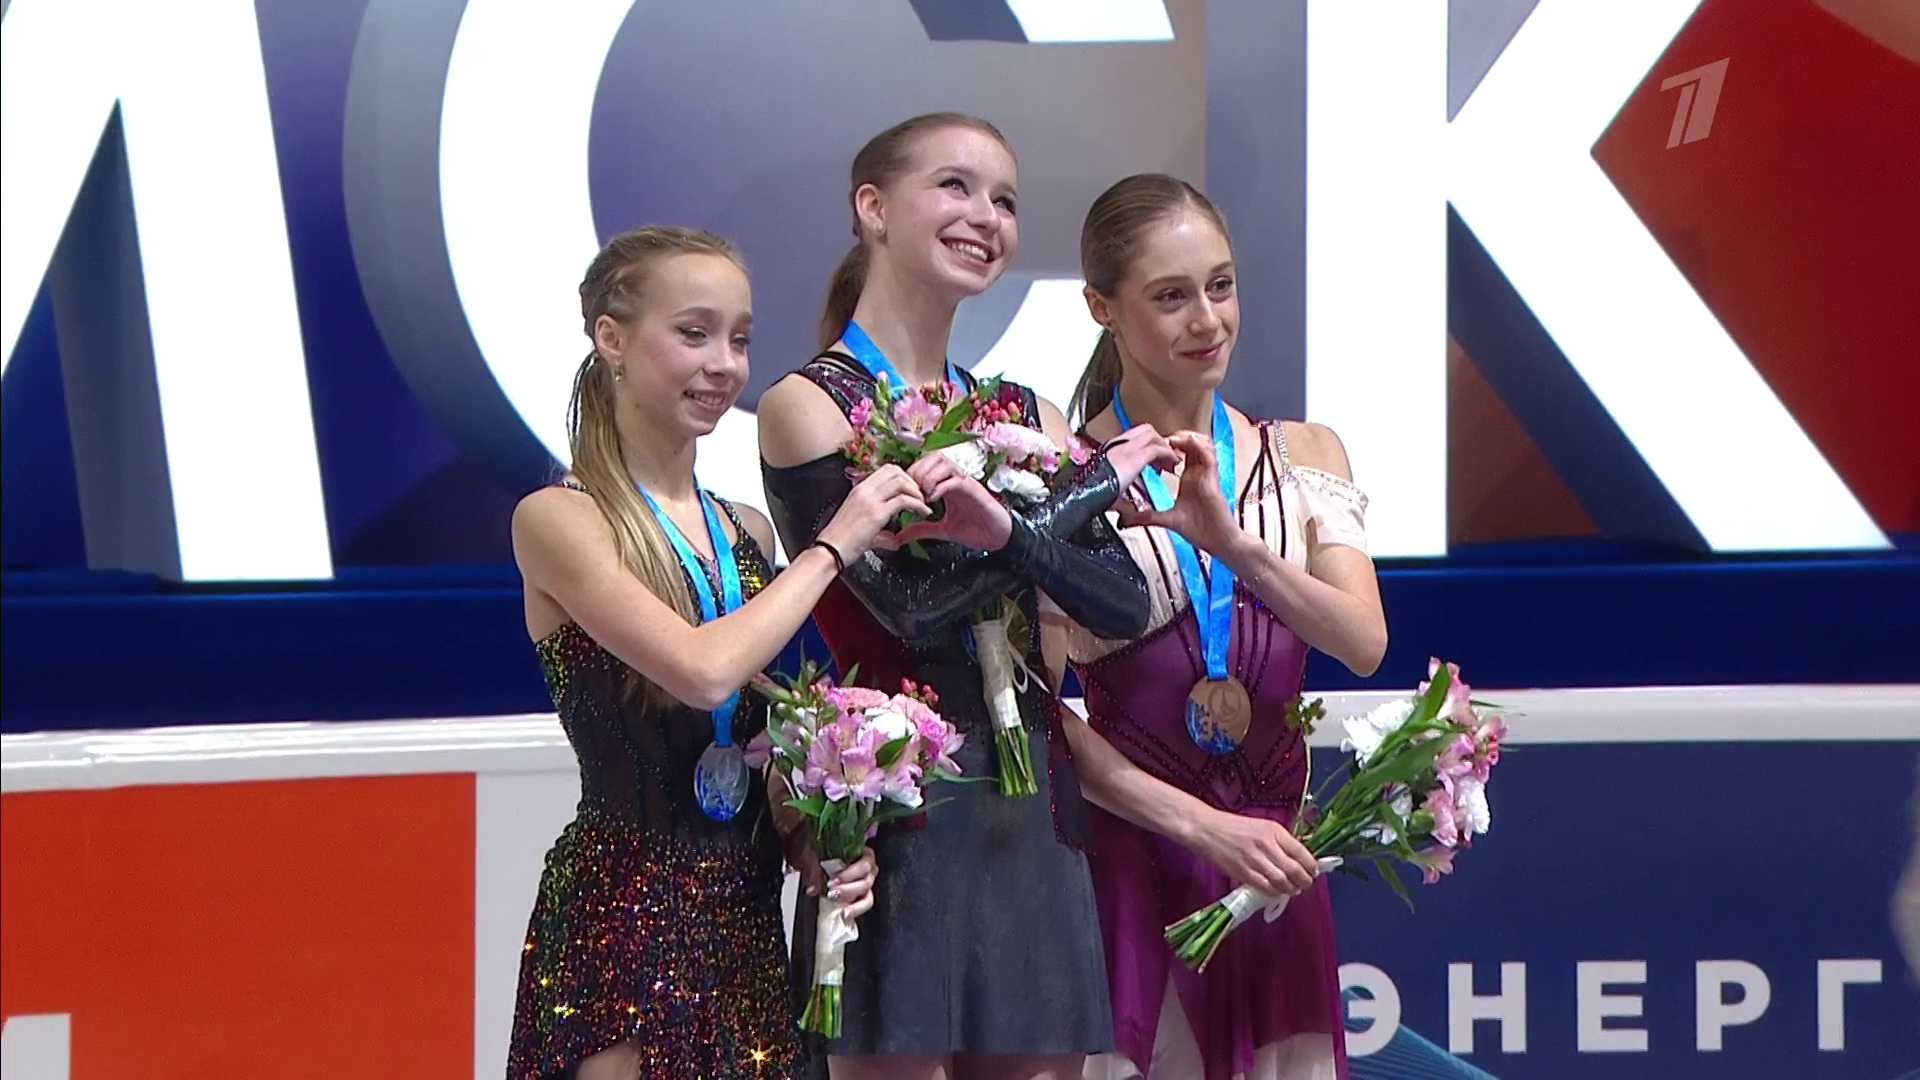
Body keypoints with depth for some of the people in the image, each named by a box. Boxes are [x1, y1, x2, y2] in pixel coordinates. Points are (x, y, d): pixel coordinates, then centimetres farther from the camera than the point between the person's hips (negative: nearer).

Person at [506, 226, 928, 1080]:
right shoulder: (558, 520, -8)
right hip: (623, 914, -6)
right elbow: (703, 670, -22)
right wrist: (831, 548, -12)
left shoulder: (748, 533, 12)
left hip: (746, 912, 6)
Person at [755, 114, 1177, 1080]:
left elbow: (1126, 603, 0)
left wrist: (1011, 531, -20)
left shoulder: (1025, 418, 15)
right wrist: (1097, 481, -6)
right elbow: (910, 602, -14)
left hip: (1031, 819, 5)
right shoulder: (808, 407, -2)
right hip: (901, 815, -5)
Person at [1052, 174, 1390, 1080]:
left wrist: (1230, 542, -20)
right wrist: (1202, 826, -16)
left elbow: (1364, 645, -5)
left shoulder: (1302, 457, 10)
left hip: (1270, 865, 4)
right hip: (1123, 860, -4)